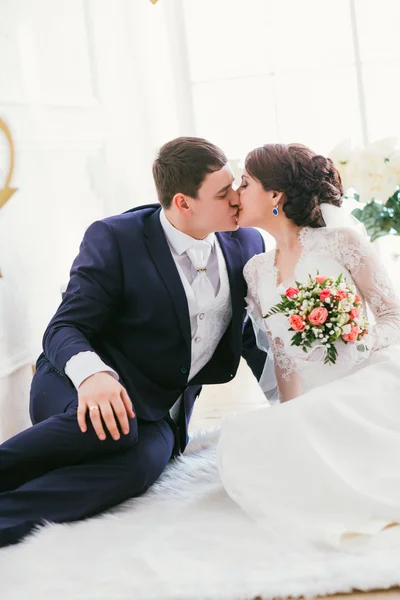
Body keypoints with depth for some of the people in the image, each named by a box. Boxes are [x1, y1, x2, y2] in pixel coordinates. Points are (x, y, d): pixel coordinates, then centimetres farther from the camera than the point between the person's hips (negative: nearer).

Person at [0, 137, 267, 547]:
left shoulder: (246, 244, 4)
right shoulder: (114, 238, -11)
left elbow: (255, 339, 15)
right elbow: (64, 330, -14)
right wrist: (91, 373, -36)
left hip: (161, 415, 3)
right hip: (88, 389, -3)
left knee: (138, 464, -34)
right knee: (110, 429, -41)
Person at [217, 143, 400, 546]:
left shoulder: (340, 239, 2)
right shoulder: (256, 271, 17)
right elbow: (282, 354, 13)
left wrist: (359, 341, -20)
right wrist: (290, 414, -5)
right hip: (309, 406, 6)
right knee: (240, 445, -27)